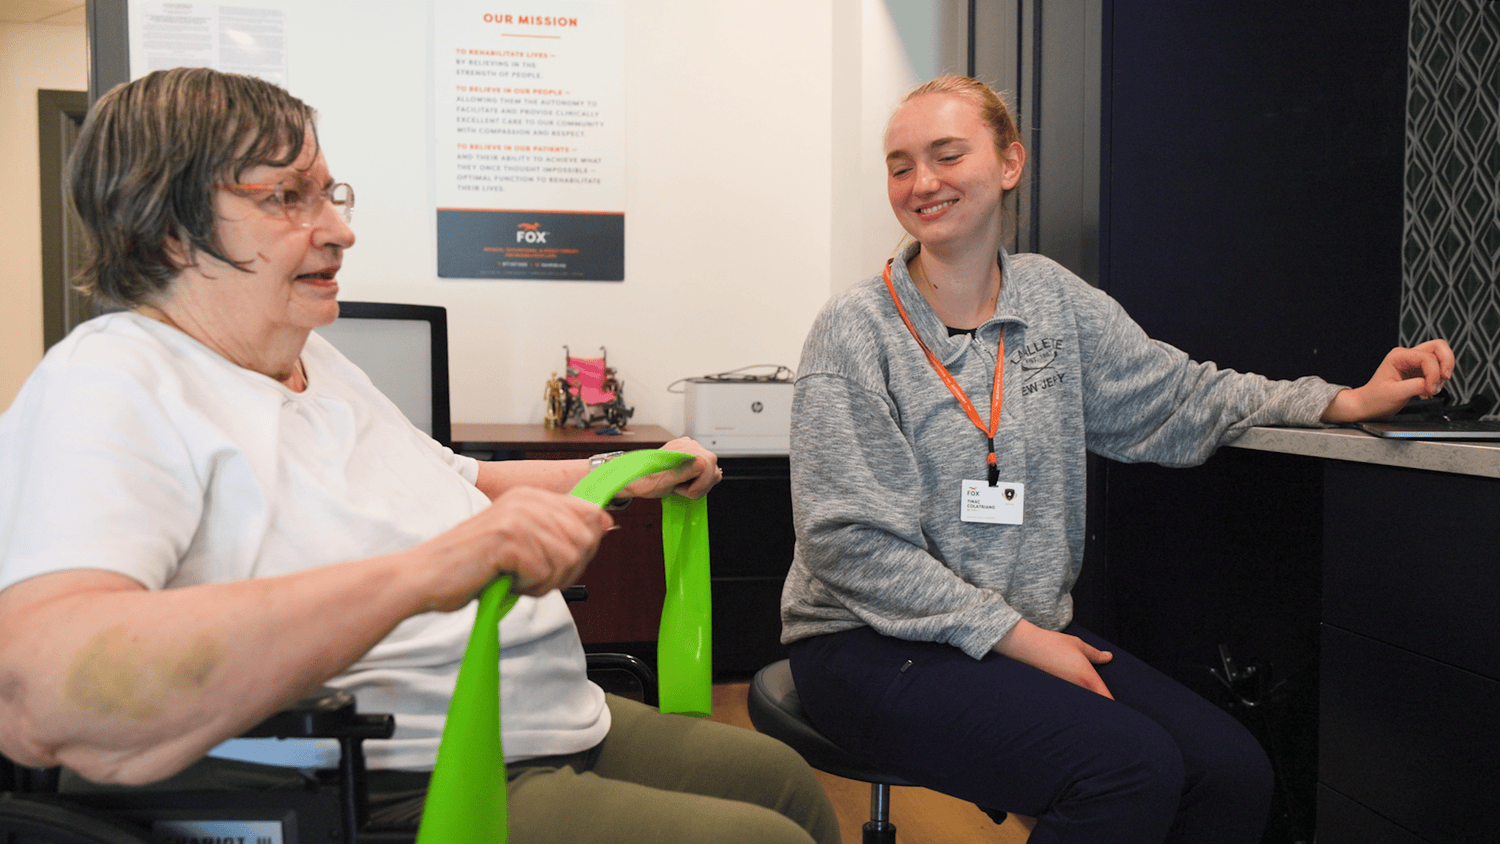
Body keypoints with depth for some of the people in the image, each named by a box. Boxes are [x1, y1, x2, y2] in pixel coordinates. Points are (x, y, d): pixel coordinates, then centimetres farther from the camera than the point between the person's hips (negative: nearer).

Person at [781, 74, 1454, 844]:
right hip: (877, 644, -5)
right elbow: (850, 542, -14)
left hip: (1033, 630, 6)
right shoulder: (854, 332, -10)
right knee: (1131, 768, -25)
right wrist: (1016, 637, -16)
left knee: (1233, 773, -12)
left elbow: (1177, 400, 14)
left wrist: (1352, 401, 4)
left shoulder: (1054, 298, 7)